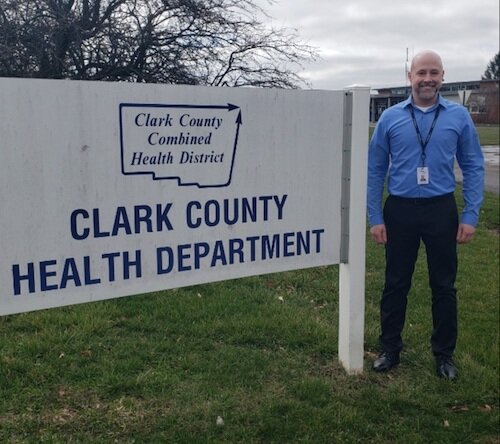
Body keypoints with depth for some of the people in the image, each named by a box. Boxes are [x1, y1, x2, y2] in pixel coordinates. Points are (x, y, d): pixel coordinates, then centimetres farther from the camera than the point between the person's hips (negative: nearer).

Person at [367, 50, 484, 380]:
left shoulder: (459, 116, 0)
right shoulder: (390, 118, 0)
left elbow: (473, 167, 2)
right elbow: (375, 171, 2)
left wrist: (471, 216, -5)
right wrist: (375, 218, -2)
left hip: (441, 210, 0)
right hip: (400, 210, 0)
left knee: (444, 286, 10)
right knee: (396, 284, 10)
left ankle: (444, 353, 27)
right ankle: (390, 349, 26)